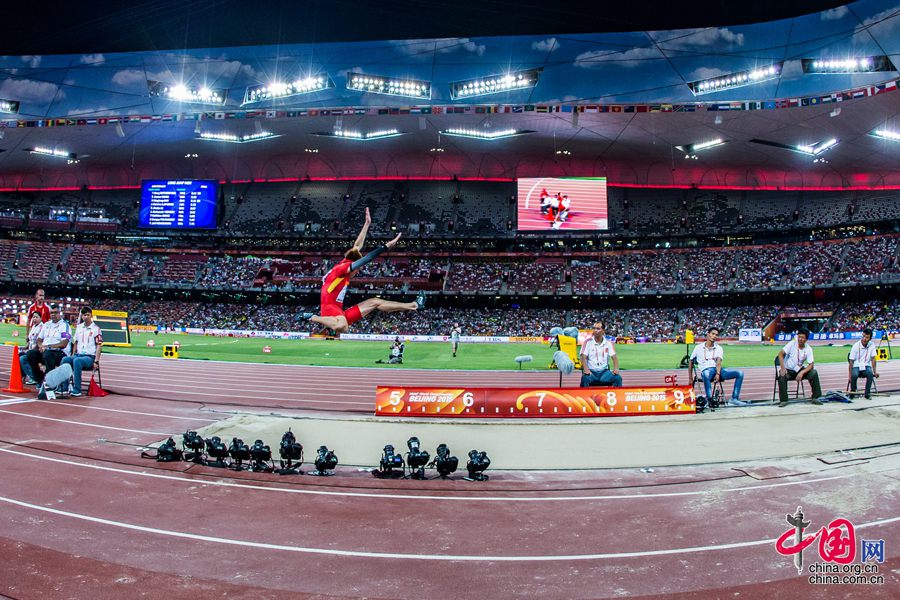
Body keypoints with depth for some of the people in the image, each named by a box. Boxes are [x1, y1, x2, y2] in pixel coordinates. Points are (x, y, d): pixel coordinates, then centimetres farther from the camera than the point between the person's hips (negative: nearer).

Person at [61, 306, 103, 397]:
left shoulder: (96, 328, -2)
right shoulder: (79, 327, 15)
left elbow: (99, 345, -6)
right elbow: (76, 342, 21)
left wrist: (96, 361, -13)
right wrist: (72, 355, 9)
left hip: (90, 356, -5)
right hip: (78, 355, 5)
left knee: (77, 361, -35)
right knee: (65, 359, -25)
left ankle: (77, 389, -34)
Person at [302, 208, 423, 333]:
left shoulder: (344, 264, 15)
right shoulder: (342, 267, -9)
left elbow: (357, 246, 19)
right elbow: (366, 259, -21)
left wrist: (367, 223, 22)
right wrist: (386, 246, -23)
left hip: (341, 314, 10)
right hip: (330, 308, -10)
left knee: (374, 302, 9)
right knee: (342, 327, -45)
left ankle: (412, 306, 11)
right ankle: (313, 317, -18)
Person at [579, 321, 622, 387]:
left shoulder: (608, 343, 8)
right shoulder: (588, 342, 1)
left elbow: (614, 357, 3)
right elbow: (584, 357, -7)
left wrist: (616, 369, -17)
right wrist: (586, 369, -25)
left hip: (604, 371, 3)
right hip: (591, 371, -2)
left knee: (617, 378, -24)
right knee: (585, 378, -35)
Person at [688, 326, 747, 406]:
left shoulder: (719, 348, 15)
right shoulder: (698, 348, 12)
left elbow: (719, 362, -3)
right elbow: (690, 362, 17)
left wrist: (718, 374, -22)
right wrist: (690, 379, 11)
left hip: (718, 370, 3)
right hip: (706, 370, -3)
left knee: (740, 373, -16)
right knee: (706, 374, -42)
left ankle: (734, 399, -17)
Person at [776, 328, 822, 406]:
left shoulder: (808, 349, -7)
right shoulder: (792, 343, -13)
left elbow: (811, 365, -11)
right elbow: (780, 353, -17)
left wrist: (802, 372, -28)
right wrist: (782, 368, -28)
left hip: (799, 370, 3)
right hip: (788, 369, -3)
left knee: (814, 373, -21)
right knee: (782, 376, -34)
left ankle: (815, 398, -11)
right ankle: (783, 400, -23)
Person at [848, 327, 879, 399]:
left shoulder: (871, 345, -3)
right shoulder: (856, 346, -11)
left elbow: (873, 359, 0)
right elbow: (851, 361, -10)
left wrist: (875, 371, -11)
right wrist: (850, 375, -15)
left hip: (866, 366, 2)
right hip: (856, 366, -2)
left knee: (870, 373, -32)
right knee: (854, 375, -34)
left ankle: (867, 394, -18)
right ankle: (852, 392, -10)